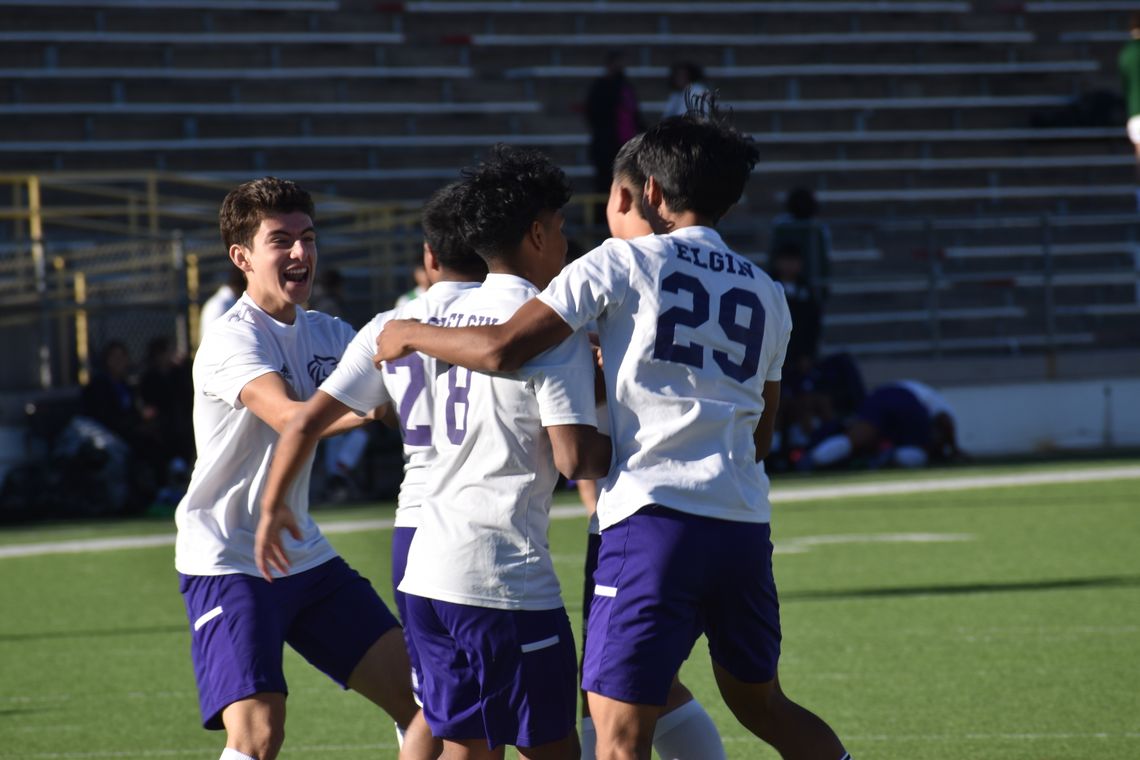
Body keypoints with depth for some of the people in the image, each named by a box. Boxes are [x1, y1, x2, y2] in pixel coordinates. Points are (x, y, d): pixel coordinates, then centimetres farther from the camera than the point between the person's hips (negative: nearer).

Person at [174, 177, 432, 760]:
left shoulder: (327, 335, 9)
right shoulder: (232, 339, -16)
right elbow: (289, 417, -32)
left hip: (305, 556, 8)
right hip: (228, 560, -8)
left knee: (422, 696, 4)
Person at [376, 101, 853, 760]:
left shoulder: (624, 262, 1)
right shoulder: (765, 294, 18)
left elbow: (502, 349, -7)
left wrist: (411, 335, 11)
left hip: (655, 514, -6)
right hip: (746, 524, 6)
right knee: (761, 702, 24)